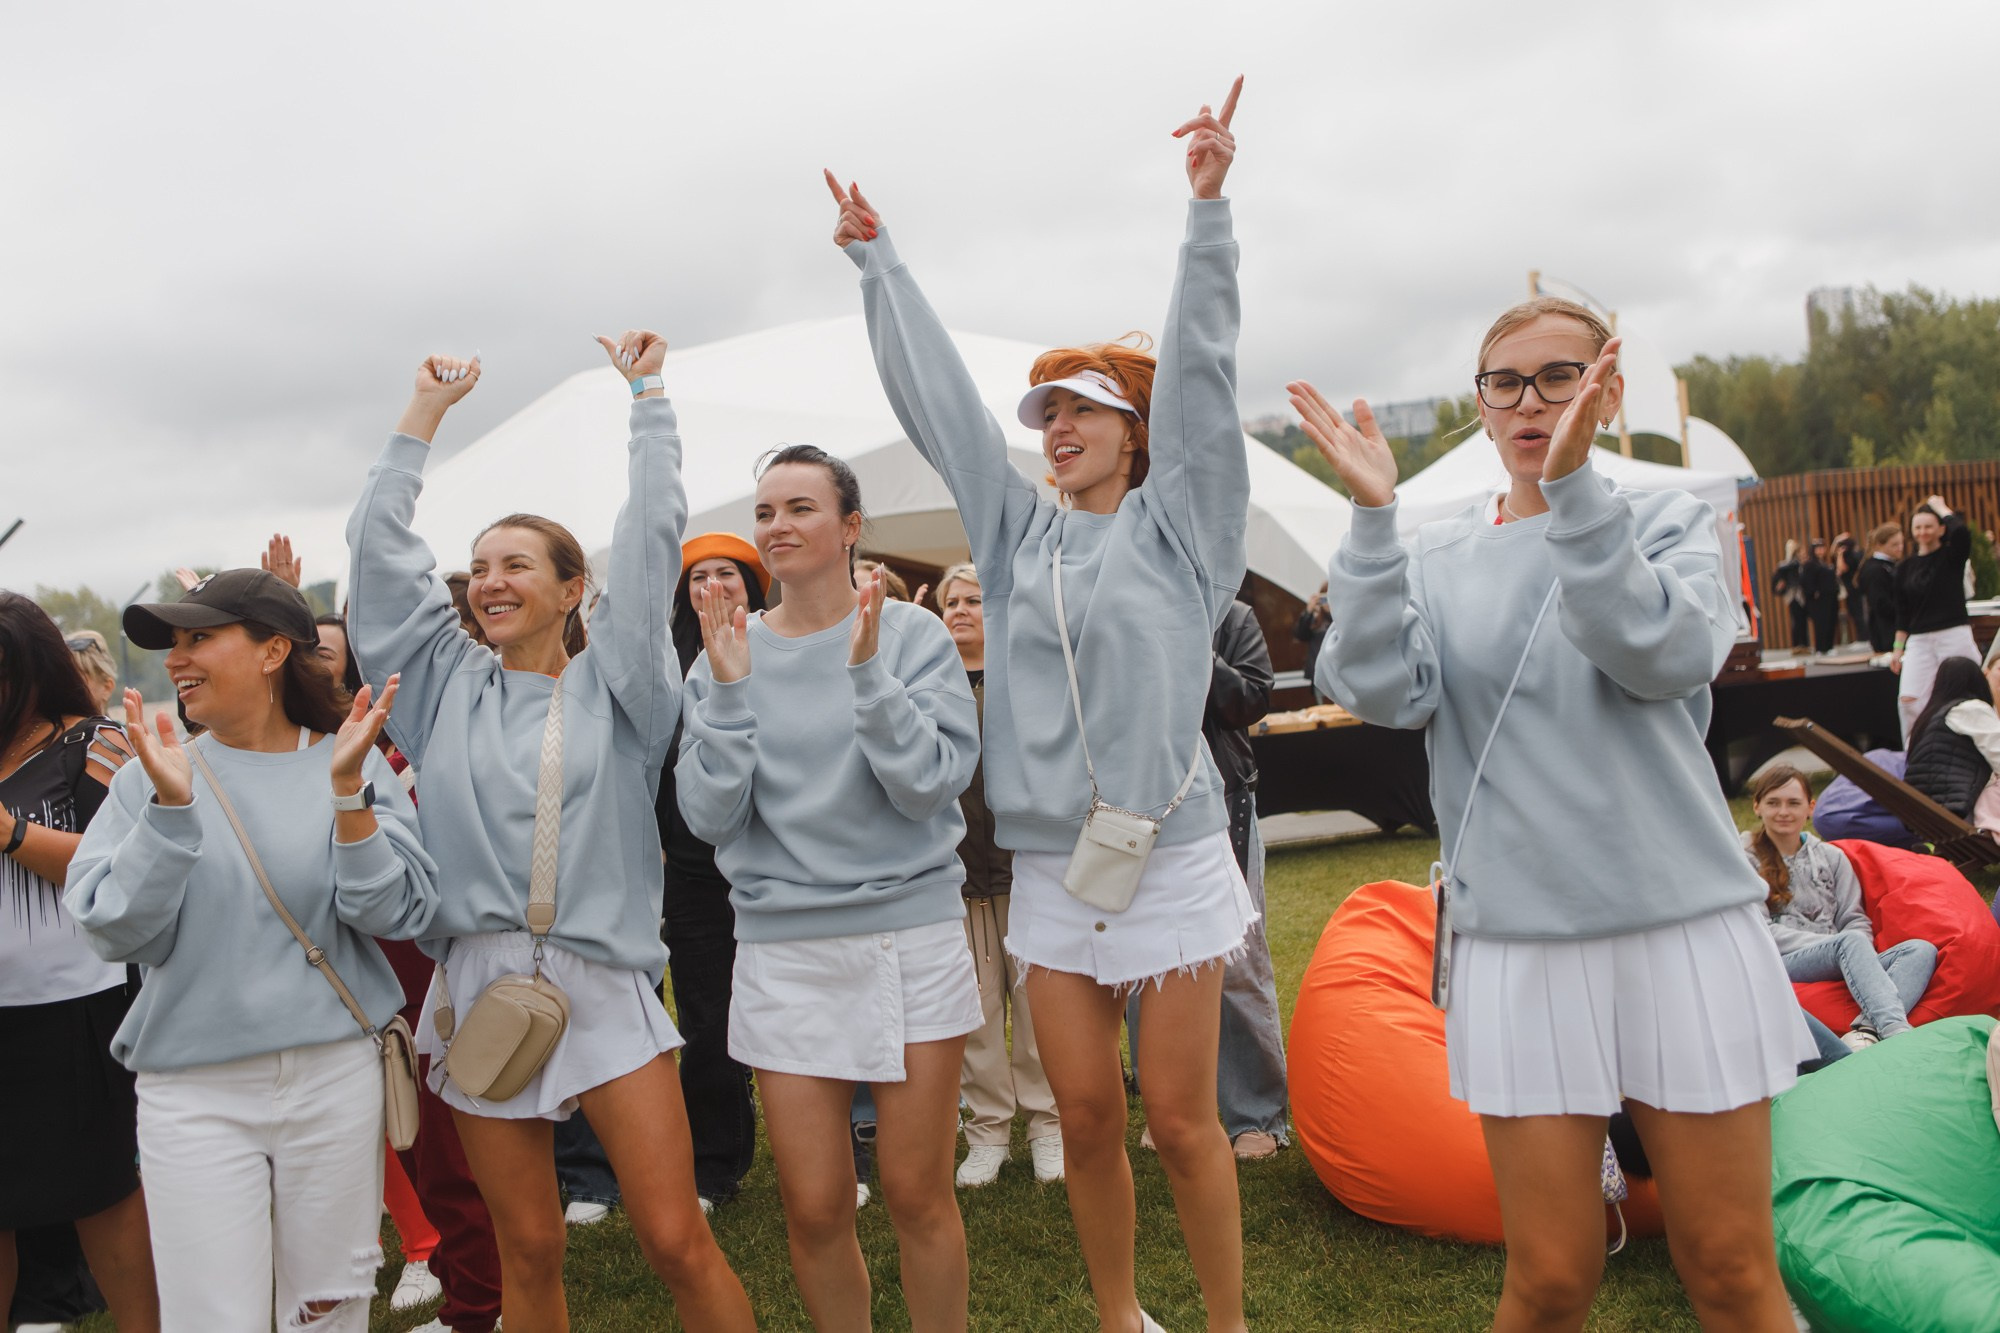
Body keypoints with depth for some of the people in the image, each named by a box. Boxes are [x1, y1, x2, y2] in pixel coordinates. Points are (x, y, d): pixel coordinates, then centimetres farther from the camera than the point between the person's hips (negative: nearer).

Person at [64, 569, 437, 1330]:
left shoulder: (354, 765, -1)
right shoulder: (153, 777, 1)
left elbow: (395, 914, -10)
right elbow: (115, 932, -8)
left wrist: (347, 790, -20)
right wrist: (170, 805, -20)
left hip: (335, 1075, 0)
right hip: (194, 1089, 0)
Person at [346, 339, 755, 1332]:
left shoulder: (611, 681, 3)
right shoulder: (449, 683, 10)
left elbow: (652, 539, -2)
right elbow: (378, 547, 9)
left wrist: (646, 394, 4)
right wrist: (427, 410, 12)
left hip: (603, 982, -2)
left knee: (676, 1240, -3)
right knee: (527, 1250, 10)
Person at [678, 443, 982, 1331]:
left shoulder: (911, 635, -2)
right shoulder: (728, 652, 4)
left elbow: (933, 785, -12)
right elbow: (710, 816, -3)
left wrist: (868, 674, -21)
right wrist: (730, 693, -13)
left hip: (912, 934, -2)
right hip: (783, 950, 2)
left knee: (917, 1194, 6)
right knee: (814, 1208, 6)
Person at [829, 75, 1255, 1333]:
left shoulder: (1172, 522, 0)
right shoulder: (1019, 530, 10)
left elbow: (1199, 367, -8)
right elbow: (939, 400, 14)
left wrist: (1209, 200, -14)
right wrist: (878, 258, 18)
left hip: (1170, 854, -4)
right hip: (1052, 867, 4)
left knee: (1181, 1117, 2)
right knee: (1087, 1115, 10)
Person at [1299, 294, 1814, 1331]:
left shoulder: (1667, 523, 5)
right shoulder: (1440, 557, 9)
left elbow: (1667, 656, -16)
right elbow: (1384, 692, -9)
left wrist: (1571, 488, -26)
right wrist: (1373, 517, -17)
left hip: (1682, 923, 0)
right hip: (1516, 939, 1)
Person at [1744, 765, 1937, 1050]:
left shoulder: (1831, 857, 22)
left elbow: (1856, 920, 15)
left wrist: (1860, 958, -8)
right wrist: (1828, 942, -10)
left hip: (1840, 968, 5)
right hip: (1778, 967, -5)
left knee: (1922, 949, -19)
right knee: (1850, 942, -33)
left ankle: (1866, 1030, -43)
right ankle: (1897, 1032, -53)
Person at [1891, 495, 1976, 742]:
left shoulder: (1952, 556, 1)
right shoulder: (1905, 568, 11)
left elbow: (1962, 531, -22)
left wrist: (1941, 507, -6)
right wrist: (1898, 648, 9)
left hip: (1955, 636, -3)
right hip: (1919, 641, 3)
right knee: (1909, 700, -9)